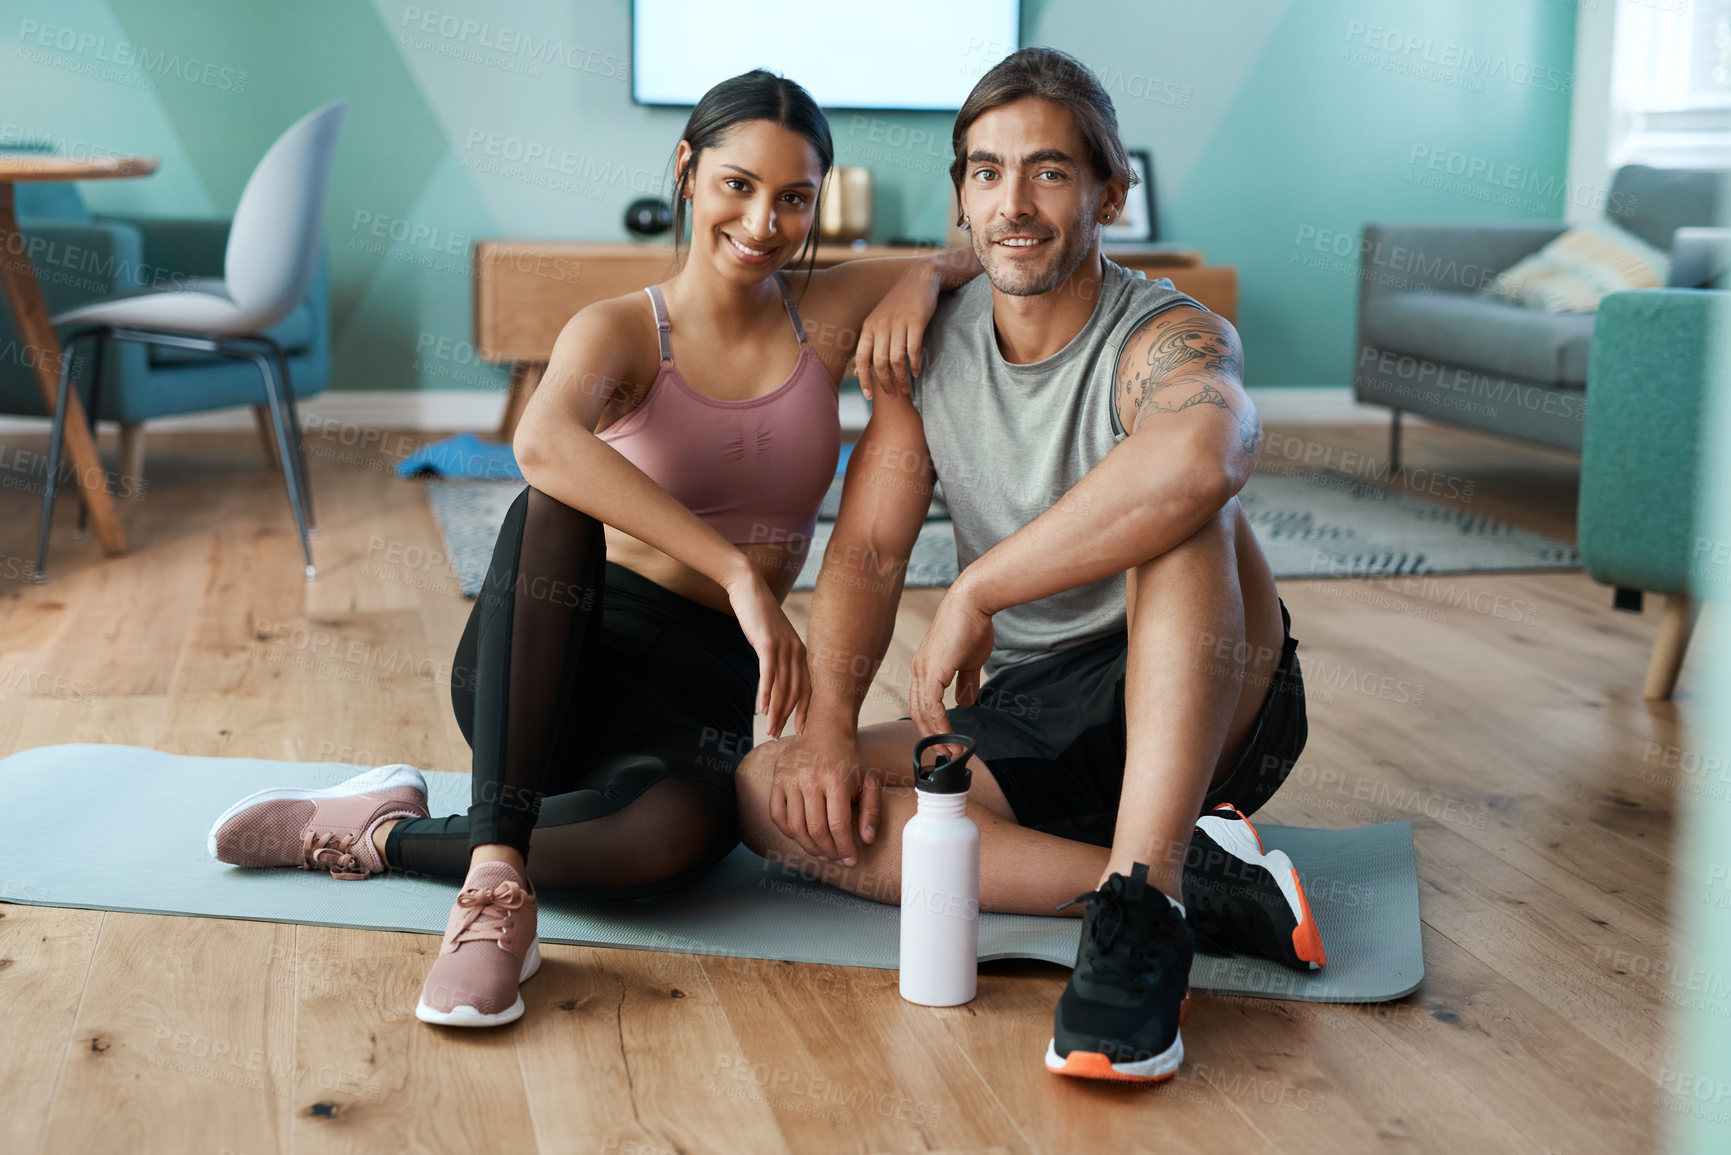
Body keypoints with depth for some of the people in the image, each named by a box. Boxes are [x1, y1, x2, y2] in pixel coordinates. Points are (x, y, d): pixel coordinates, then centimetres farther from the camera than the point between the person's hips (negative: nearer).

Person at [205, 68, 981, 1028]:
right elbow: (541, 443, -29)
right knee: (556, 498, -35)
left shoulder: (828, 316, 6)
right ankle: (497, 872, -37)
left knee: (678, 832, -37)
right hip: (544, 666, -1)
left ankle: (383, 836, -13)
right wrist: (738, 572, -37)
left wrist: (920, 286, -7)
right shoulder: (621, 331, -6)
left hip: (712, 693, 2)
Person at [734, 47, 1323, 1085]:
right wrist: (830, 722, -21)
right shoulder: (927, 349, 2)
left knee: (1180, 513, -34)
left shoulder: (1169, 338, -17)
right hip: (1024, 723, 6)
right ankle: (1197, 882, -24)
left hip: (1209, 713, -5)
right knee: (774, 795, -17)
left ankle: (1141, 908, -40)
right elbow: (868, 550, -3)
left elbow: (1201, 455, -43)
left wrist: (977, 591, -37)